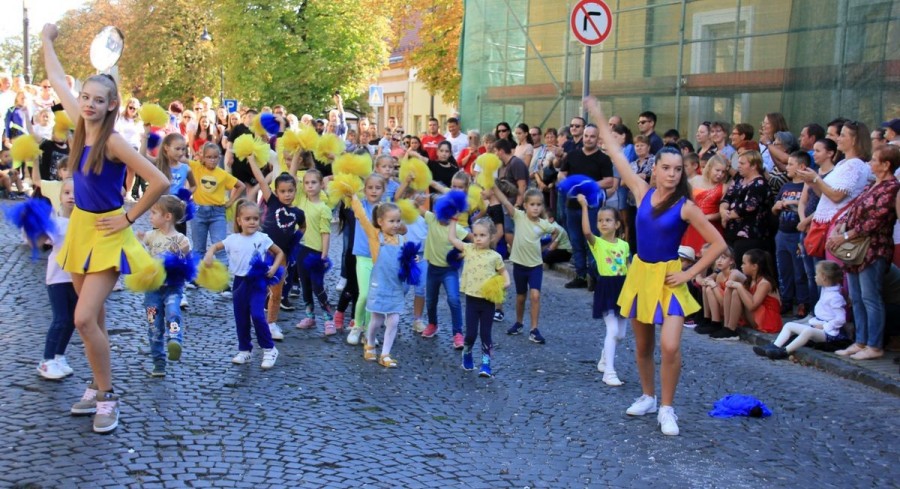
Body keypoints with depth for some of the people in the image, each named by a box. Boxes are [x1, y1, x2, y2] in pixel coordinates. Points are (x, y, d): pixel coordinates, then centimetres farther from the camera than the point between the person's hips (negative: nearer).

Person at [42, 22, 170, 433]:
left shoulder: (113, 141, -20)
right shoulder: (80, 124, -1)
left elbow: (160, 183, -26)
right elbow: (57, 81, 14)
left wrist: (129, 217, -16)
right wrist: (47, 39, 23)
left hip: (106, 233, -7)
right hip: (79, 228, 7)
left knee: (84, 319, -13)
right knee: (93, 318, 15)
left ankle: (107, 396, 2)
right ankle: (99, 388, 27)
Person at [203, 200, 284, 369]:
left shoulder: (262, 238, -6)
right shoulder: (233, 239, -2)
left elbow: (279, 253, 6)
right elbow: (215, 246, 12)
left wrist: (274, 268, -9)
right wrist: (209, 254, -10)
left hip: (257, 282, -3)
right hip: (240, 282, 3)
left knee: (257, 315, -15)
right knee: (241, 318, 10)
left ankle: (269, 349, 0)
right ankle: (244, 350, 25)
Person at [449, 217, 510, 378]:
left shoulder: (495, 256, -1)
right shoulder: (468, 249, 1)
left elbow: (503, 271, 14)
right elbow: (451, 237, 0)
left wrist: (506, 282, -4)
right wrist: (453, 220, 2)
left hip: (488, 300, -1)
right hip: (472, 298, 1)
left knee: (485, 334, 3)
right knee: (471, 333, 3)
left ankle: (486, 363, 12)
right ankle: (467, 354, 31)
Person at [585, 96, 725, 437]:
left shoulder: (685, 207, -11)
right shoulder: (643, 192, -1)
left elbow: (718, 244, -9)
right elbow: (617, 156, 5)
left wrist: (690, 274, -11)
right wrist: (599, 120, 8)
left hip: (668, 278, -4)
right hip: (639, 273, 4)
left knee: (670, 346, -16)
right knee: (643, 345, 14)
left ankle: (667, 409, 0)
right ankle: (648, 397, 34)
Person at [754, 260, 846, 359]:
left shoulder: (835, 297, -16)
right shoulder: (825, 291, 14)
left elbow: (840, 319, -20)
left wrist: (824, 326, -17)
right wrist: (814, 321, 7)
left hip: (828, 332, -10)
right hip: (819, 325, 10)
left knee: (808, 331, -39)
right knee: (789, 325, 1)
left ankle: (784, 352, -40)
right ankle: (774, 347, -15)